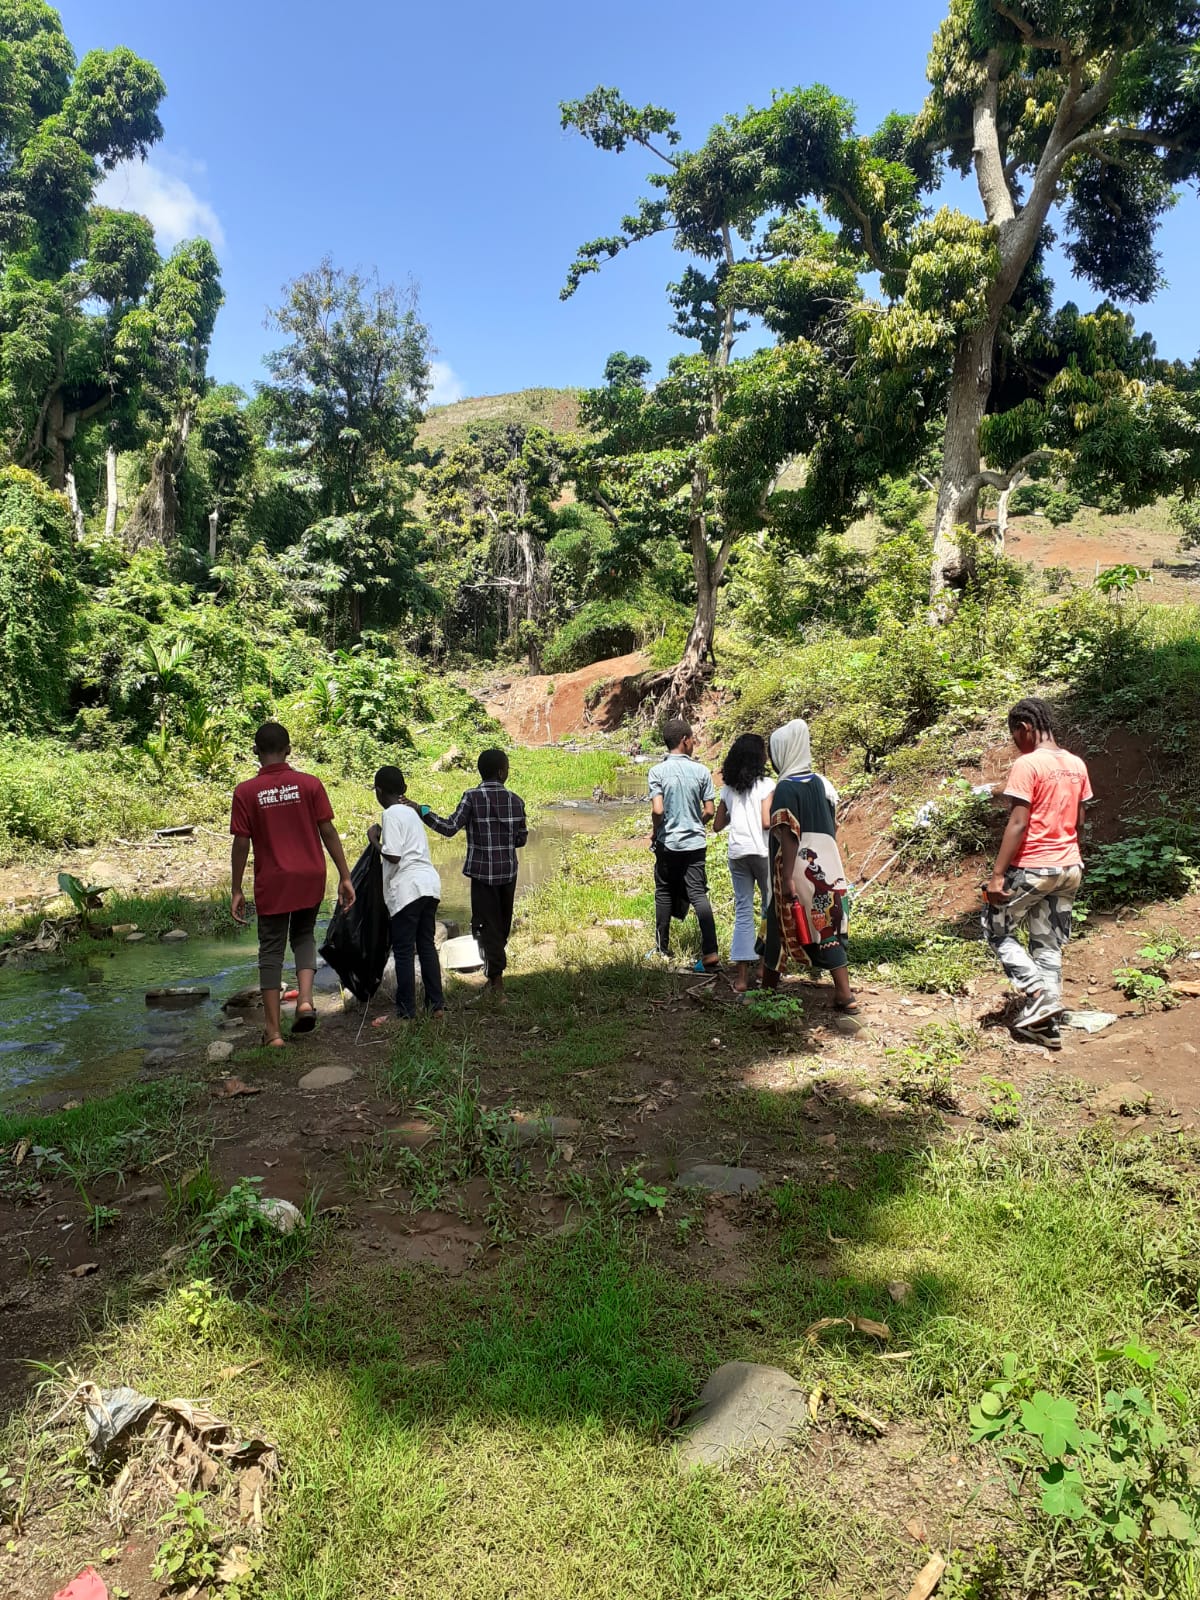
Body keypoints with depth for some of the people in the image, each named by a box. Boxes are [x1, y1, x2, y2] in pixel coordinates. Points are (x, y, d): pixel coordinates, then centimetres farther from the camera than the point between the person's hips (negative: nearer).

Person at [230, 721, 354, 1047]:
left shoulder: (245, 792, -5)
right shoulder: (310, 784, -3)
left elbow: (241, 844, -5)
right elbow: (328, 832, -4)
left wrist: (236, 891, 4)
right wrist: (345, 877, 1)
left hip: (271, 883, -1)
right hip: (310, 878, 1)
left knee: (271, 950, 9)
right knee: (303, 936, 22)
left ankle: (272, 1030, 12)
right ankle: (305, 999, 1)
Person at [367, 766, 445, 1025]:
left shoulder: (391, 814, -7)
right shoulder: (411, 811, 18)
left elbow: (393, 856, -14)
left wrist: (374, 839, 0)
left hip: (408, 887, -8)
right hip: (430, 882, 8)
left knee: (403, 950, 0)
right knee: (427, 945, 13)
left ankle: (407, 1013, 5)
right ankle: (436, 1006, 14)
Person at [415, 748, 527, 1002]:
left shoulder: (472, 797, -10)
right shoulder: (515, 800, 0)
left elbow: (450, 828, -15)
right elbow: (522, 838, 6)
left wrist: (423, 812, -7)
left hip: (482, 871, -3)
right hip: (508, 872, 3)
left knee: (487, 924, 1)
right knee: (503, 923, 16)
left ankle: (496, 977, -5)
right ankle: (495, 968, 29)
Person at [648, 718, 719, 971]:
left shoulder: (657, 771, -8)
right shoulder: (701, 771, -3)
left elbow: (658, 810, -16)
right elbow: (710, 811, -1)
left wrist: (655, 833, 3)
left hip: (667, 843, -1)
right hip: (695, 843, 1)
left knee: (664, 895, 13)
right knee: (698, 895, 0)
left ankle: (662, 949, 23)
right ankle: (710, 952, -10)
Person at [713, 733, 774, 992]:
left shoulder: (728, 788, 8)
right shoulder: (766, 784, -7)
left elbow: (717, 826, 10)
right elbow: (767, 822, -17)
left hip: (737, 854, 4)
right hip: (762, 852, -4)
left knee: (743, 911, 5)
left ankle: (742, 976, 1)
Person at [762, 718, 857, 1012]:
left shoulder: (786, 788, -14)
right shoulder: (819, 782, 8)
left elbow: (789, 835, -19)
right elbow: (832, 826, 14)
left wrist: (786, 877, -19)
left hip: (798, 871, -6)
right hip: (826, 868, 6)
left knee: (780, 926, 9)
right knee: (828, 928, 8)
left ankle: (769, 987, 23)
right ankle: (844, 995, 4)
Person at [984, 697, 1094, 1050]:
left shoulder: (1026, 765, -16)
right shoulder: (1077, 765, 7)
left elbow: (1018, 824, -20)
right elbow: (1078, 820, 15)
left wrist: (997, 874, -17)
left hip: (1033, 868, -7)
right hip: (1070, 868, 7)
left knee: (996, 930, 11)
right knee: (1048, 945, 13)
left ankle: (1040, 996, -1)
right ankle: (1047, 1025, 14)